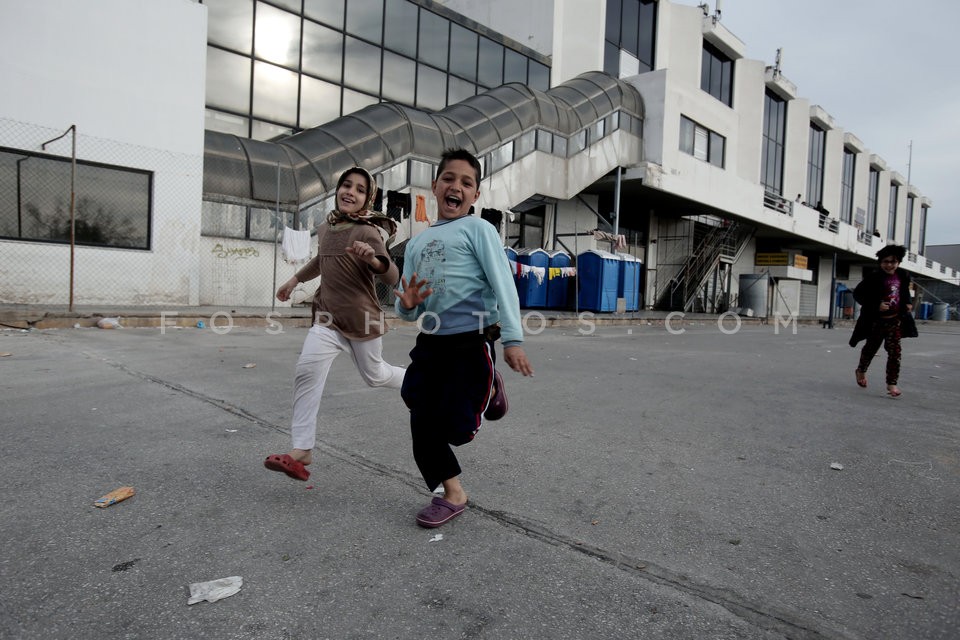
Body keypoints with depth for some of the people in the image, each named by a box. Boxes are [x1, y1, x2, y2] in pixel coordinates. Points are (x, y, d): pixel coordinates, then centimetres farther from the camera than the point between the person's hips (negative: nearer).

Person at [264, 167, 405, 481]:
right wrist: (295, 279, 32)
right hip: (327, 316, 5)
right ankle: (302, 450, -9)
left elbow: (393, 278, -22)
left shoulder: (368, 232, -13)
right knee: (306, 371, -14)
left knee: (374, 375, 13)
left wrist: (373, 259, -41)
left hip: (362, 318, -5)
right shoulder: (325, 228, 7)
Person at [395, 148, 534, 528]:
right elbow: (406, 310, 15)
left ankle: (487, 391, 29)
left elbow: (503, 284, -12)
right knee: (422, 428, 8)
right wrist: (407, 305, -10)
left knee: (456, 430, -3)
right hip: (430, 344, 6)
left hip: (471, 343, -6)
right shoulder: (416, 243, 16)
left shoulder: (477, 229, -1)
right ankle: (452, 495, 30)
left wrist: (513, 339, -23)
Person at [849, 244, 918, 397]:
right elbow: (857, 294, -14)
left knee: (894, 351, -3)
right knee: (871, 348, 14)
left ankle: (892, 383, 3)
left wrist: (908, 303, 4)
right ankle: (861, 370, 40)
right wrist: (876, 305, -21)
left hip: (896, 320, 3)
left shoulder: (903, 276, 1)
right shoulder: (873, 278, -16)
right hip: (877, 320, -3)